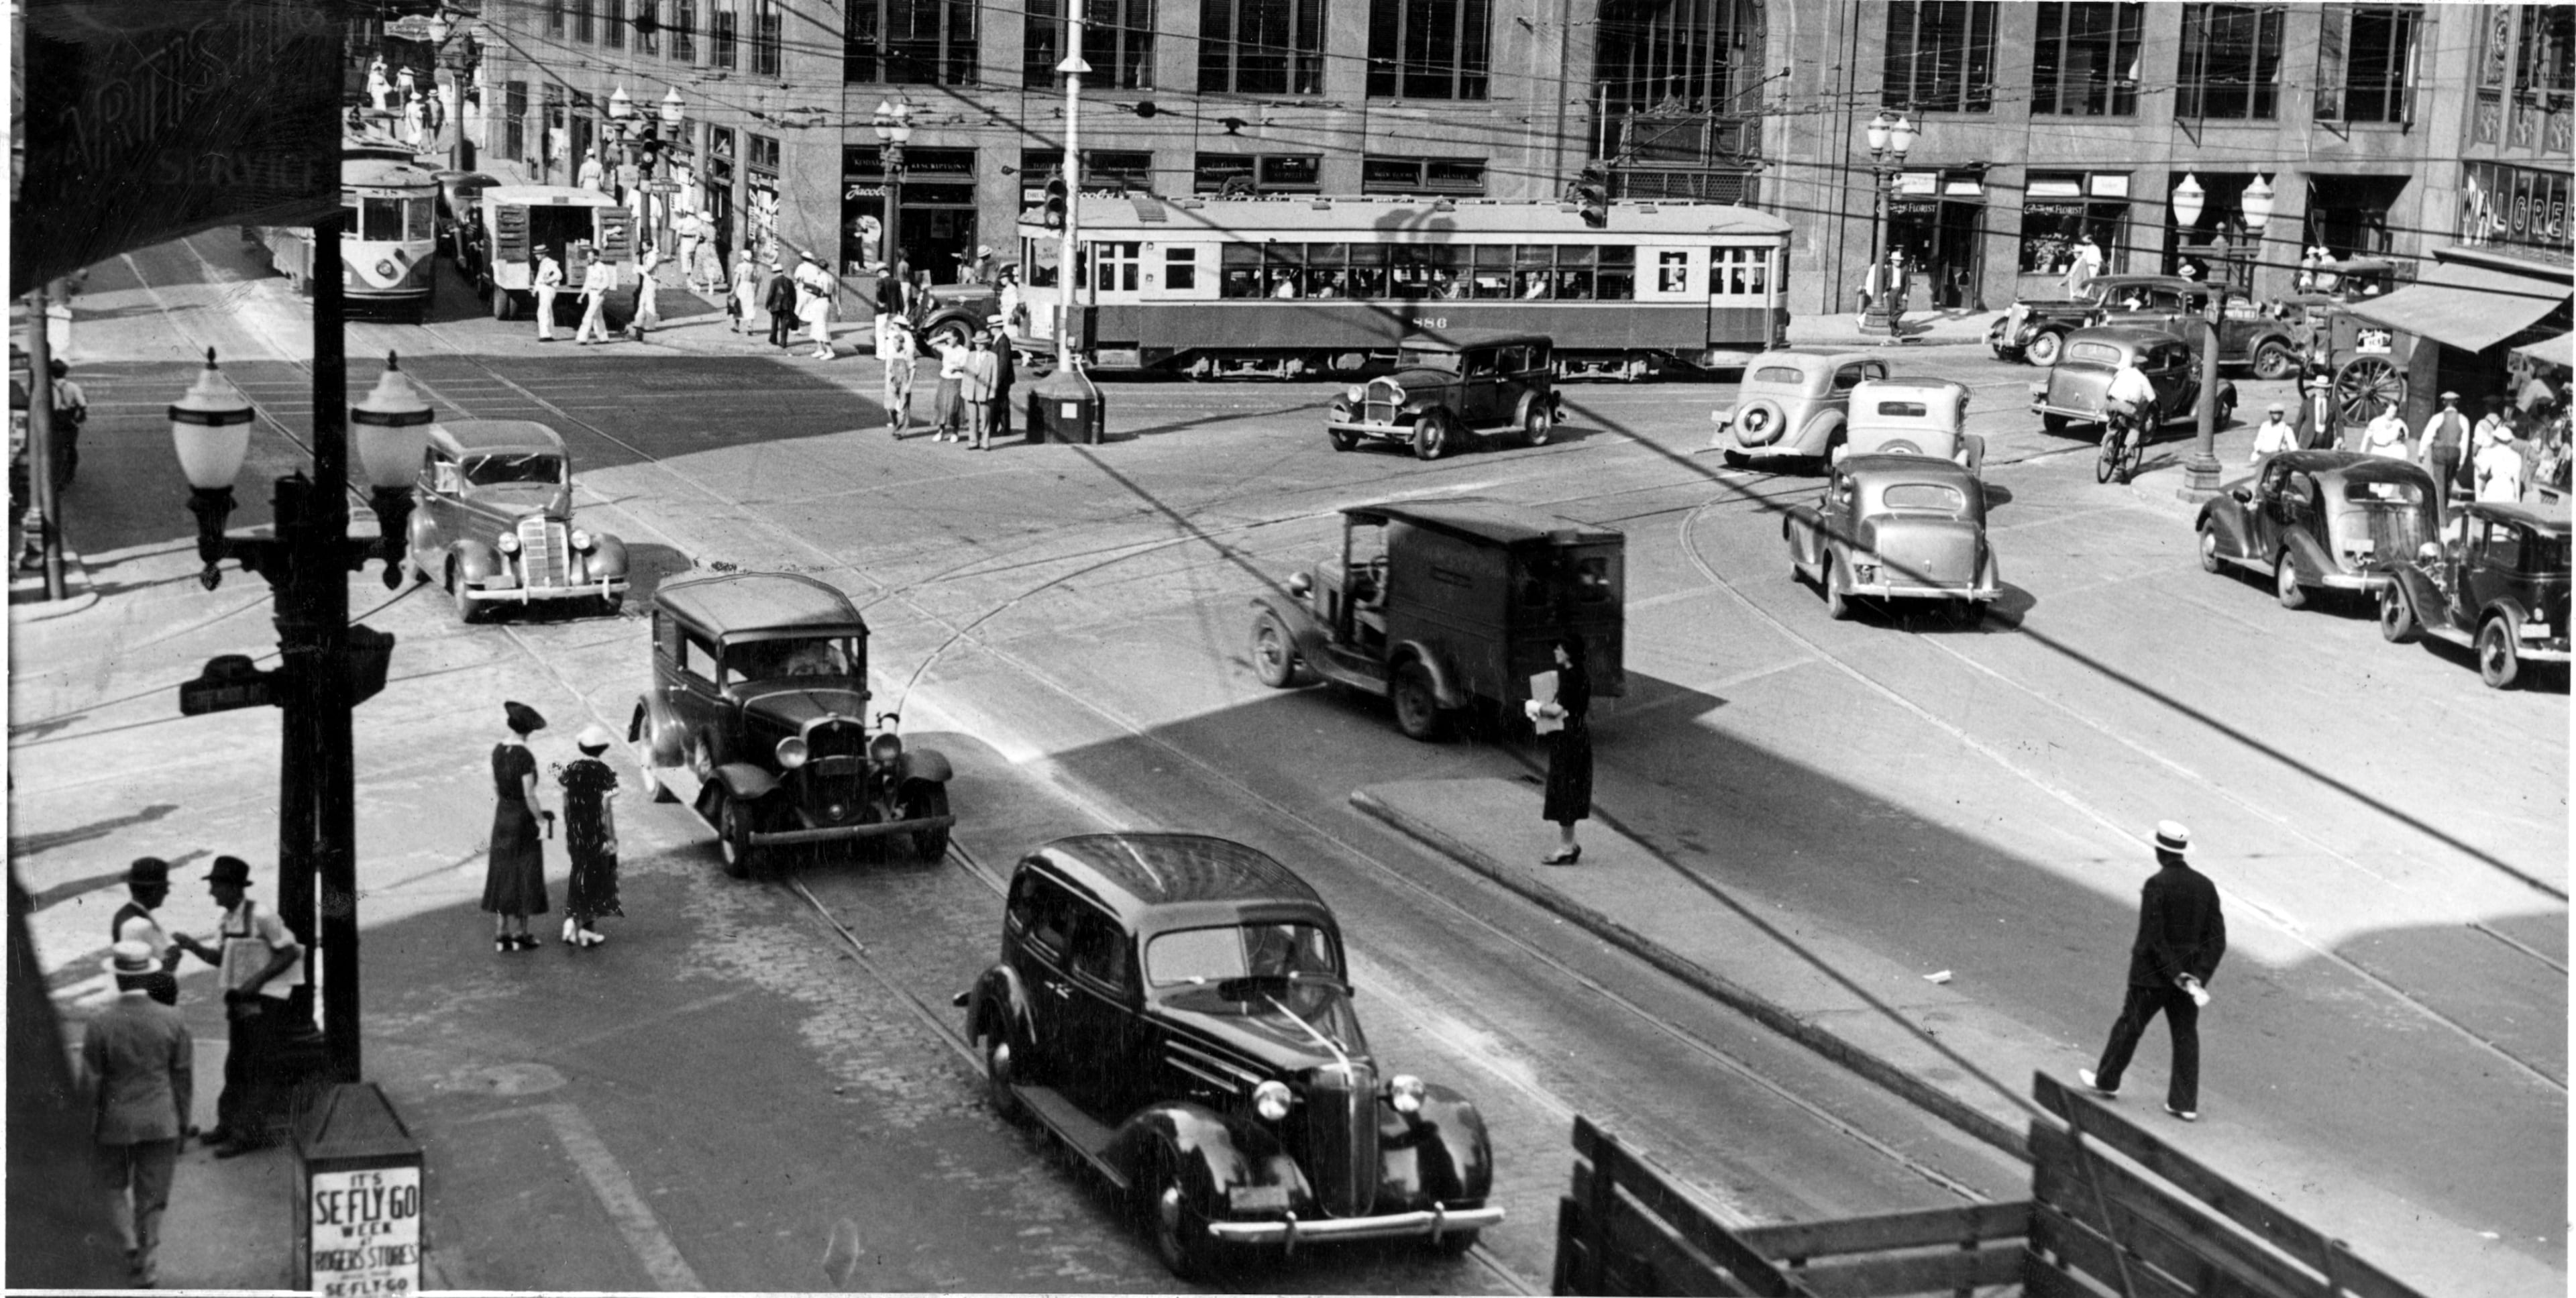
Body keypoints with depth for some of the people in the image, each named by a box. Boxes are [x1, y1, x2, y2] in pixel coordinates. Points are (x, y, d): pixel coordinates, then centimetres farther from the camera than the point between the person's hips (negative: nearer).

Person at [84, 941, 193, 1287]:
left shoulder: (99, 1025, -14)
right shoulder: (172, 1020, -8)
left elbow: (92, 1083, -8)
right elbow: (184, 1075, -2)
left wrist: (89, 1128, 3)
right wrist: (182, 1122, 10)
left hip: (115, 1123, -1)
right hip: (162, 1122, 1)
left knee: (114, 1187, 21)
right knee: (153, 1197, 12)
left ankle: (126, 1242, 6)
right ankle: (148, 1267, 18)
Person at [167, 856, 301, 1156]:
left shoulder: (261, 918, -17)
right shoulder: (228, 920, 7)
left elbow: (290, 952, -14)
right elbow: (220, 958, 12)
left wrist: (258, 979, -19)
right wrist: (194, 947, -4)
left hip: (263, 1001, -8)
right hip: (238, 1001, 8)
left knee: (259, 1069, -4)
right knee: (235, 1066, 14)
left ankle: (249, 1133, -2)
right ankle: (229, 1125, 23)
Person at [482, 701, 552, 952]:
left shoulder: (497, 751, 0)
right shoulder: (525, 757, -21)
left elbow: (495, 788, 9)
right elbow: (529, 796, -20)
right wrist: (542, 816, -4)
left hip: (502, 816, 6)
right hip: (523, 818, -6)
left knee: (502, 875, 11)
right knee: (524, 875, 5)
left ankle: (501, 934, 13)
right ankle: (520, 934, 10)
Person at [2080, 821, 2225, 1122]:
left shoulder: (2156, 885, -17)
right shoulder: (2205, 886, 0)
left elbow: (2152, 937, -21)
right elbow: (2217, 938, 0)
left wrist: (2177, 974, -16)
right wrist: (2199, 976, -5)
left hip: (2154, 973, -5)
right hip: (2188, 971, 5)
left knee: (2129, 1026, 13)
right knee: (2186, 1035, 9)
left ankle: (2107, 1080, 30)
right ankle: (2185, 1103, 9)